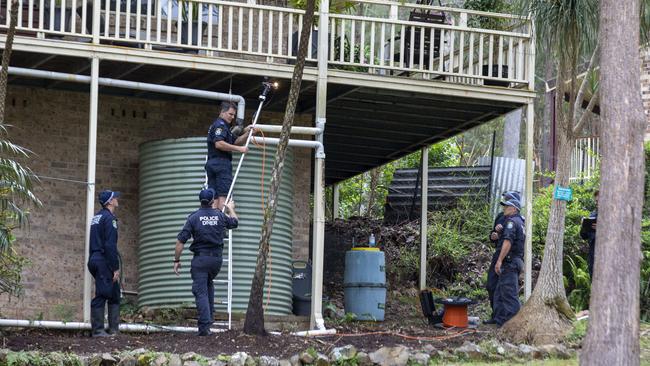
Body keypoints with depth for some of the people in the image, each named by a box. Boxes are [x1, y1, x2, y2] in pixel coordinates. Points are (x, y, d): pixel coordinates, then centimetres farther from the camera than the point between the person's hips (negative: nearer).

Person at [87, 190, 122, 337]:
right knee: (101, 295, -7)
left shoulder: (96, 217, 18)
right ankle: (97, 330, -6)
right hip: (104, 261, -9)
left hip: (94, 259, 9)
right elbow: (110, 245, -18)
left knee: (114, 294, 12)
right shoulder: (109, 218, -11)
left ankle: (114, 329, 10)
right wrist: (115, 268, -17)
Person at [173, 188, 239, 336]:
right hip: (217, 258, 4)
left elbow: (181, 241, -9)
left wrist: (177, 260, 0)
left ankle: (205, 326, -13)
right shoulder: (220, 216, 3)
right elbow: (234, 222, 26)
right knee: (209, 284, 29)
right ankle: (210, 316, 25)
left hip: (200, 258, -4)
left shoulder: (194, 217, -7)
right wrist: (231, 209, 46)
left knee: (201, 292, -3)